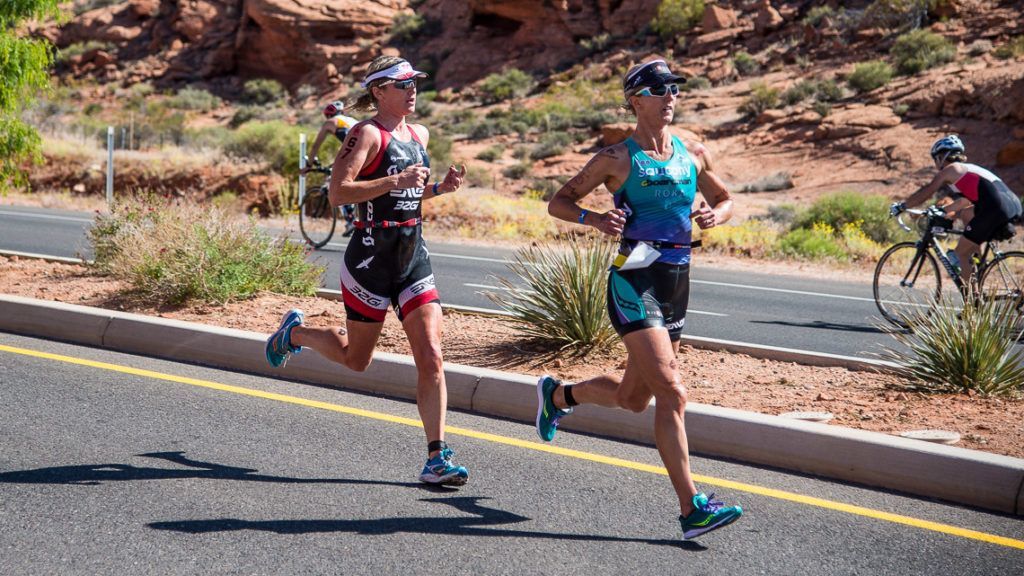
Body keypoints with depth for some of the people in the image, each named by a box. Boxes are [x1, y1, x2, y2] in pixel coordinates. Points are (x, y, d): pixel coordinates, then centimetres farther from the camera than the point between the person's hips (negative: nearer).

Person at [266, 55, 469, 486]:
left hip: (414, 259, 6)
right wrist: (396, 181, -25)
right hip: (372, 257, -6)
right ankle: (294, 333, 40)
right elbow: (338, 192, -19)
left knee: (431, 357, -6)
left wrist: (440, 188, 6)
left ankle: (436, 459, -5)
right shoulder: (367, 134, -10)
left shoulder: (419, 135, 13)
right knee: (356, 359, 11)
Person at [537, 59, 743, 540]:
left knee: (633, 397, 18)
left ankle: (557, 394, 46)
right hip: (634, 283, -7)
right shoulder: (618, 158, -5)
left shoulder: (694, 154, 9)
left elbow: (724, 199, 23)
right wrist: (594, 218, -20)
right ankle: (691, 509, -16)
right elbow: (557, 202, 1)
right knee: (672, 394, -17)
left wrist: (716, 214, -1)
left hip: (676, 284, 7)